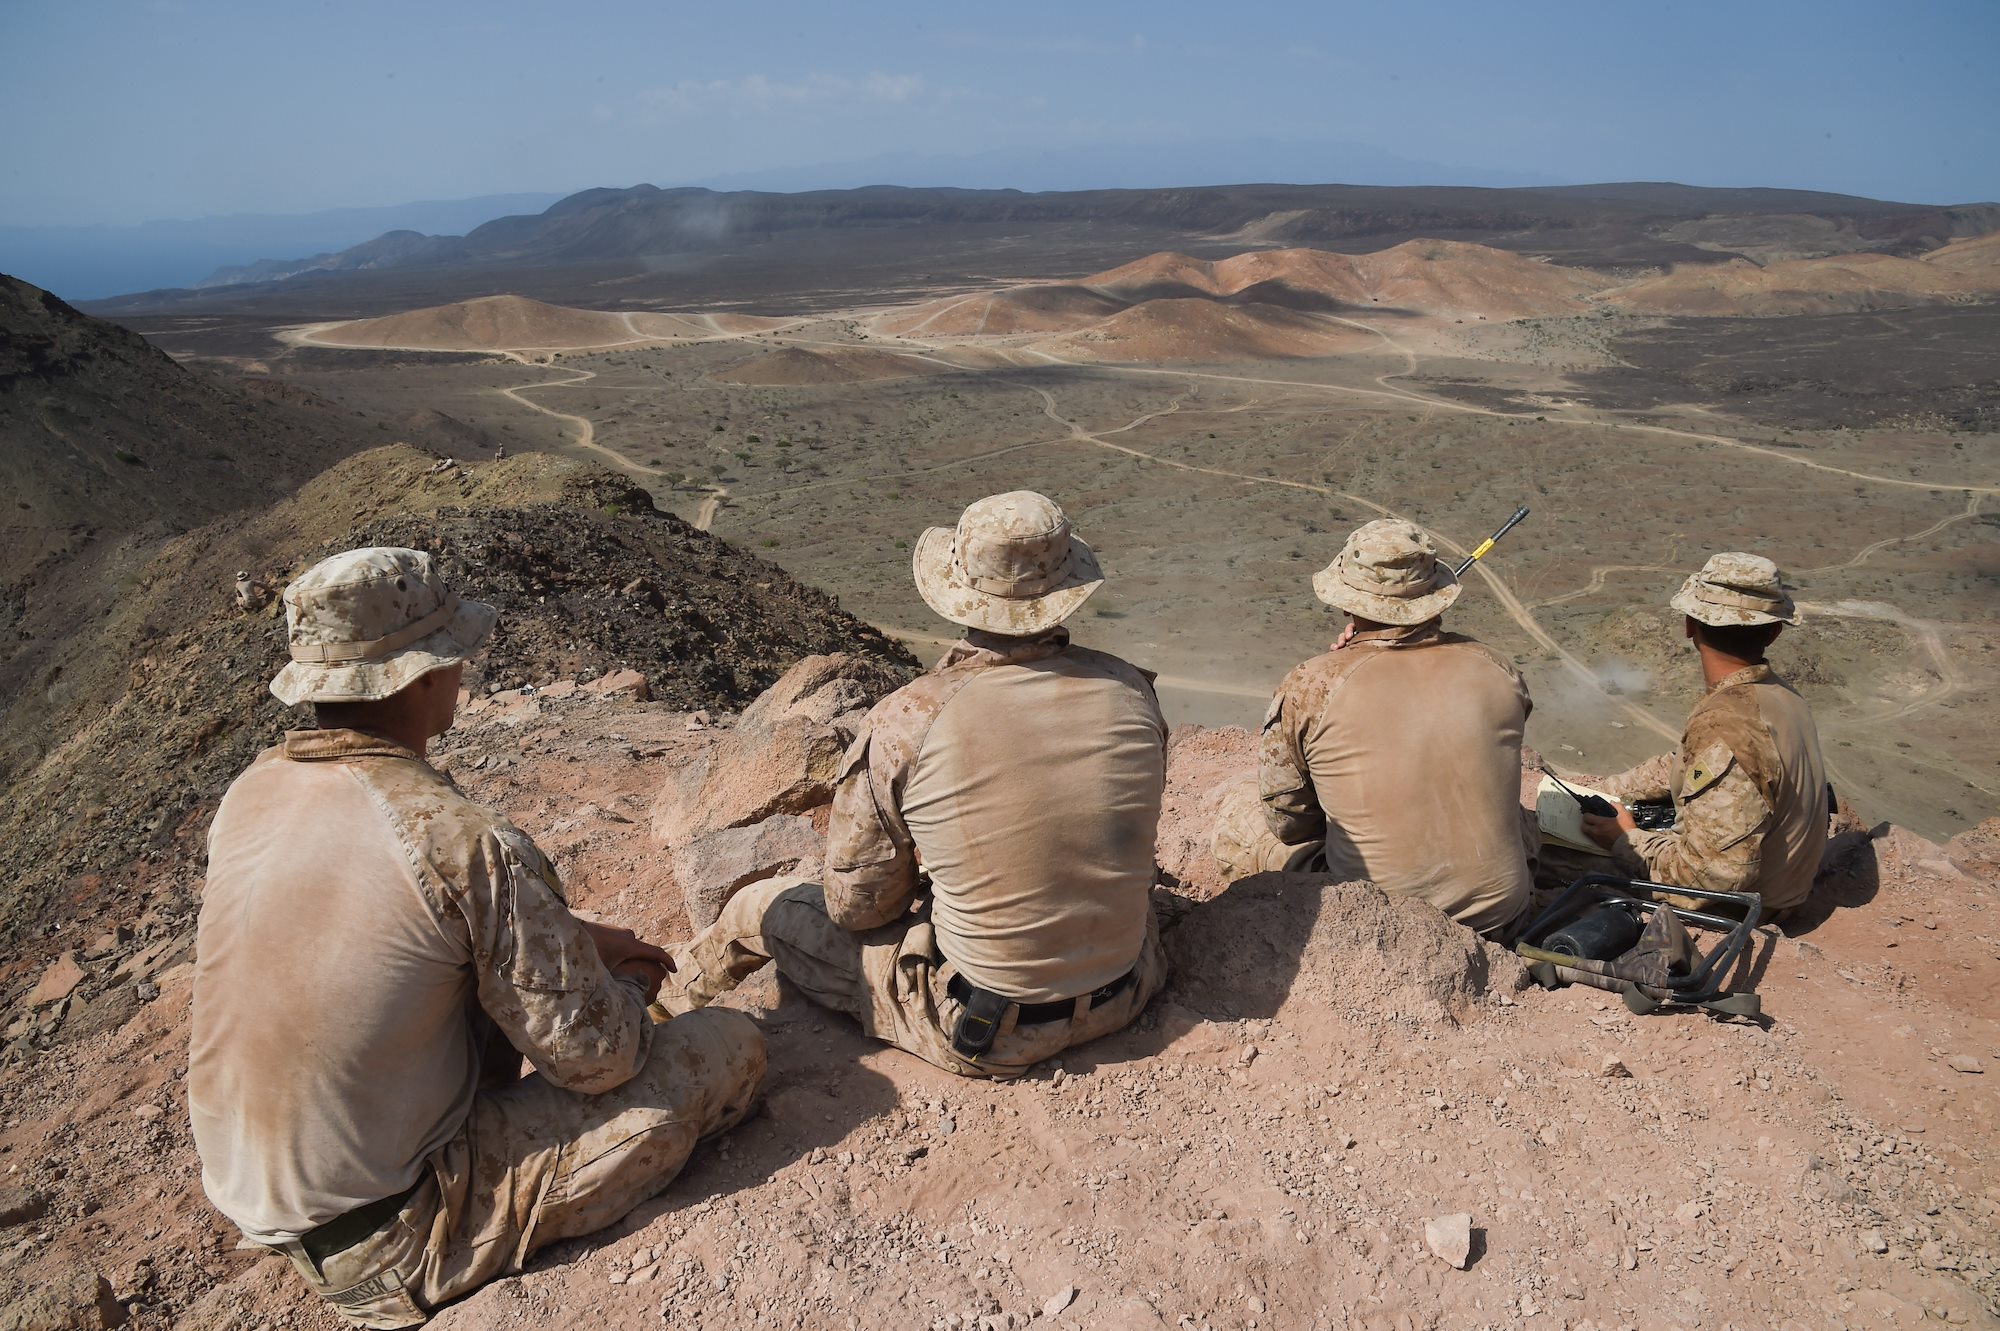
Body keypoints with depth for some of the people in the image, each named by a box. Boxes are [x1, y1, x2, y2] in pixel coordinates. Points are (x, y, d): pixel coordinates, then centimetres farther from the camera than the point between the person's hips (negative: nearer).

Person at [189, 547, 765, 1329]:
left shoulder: (249, 796, -4)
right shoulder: (466, 846, -27)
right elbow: (597, 1057, -18)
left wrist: (573, 941, 11)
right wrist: (625, 989, 5)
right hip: (385, 1241, -7)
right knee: (729, 1050, -8)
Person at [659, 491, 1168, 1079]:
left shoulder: (905, 725, -22)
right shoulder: (1131, 692, -10)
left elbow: (854, 904, -10)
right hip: (1124, 994, 4)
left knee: (761, 907, 14)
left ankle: (680, 991, 47)